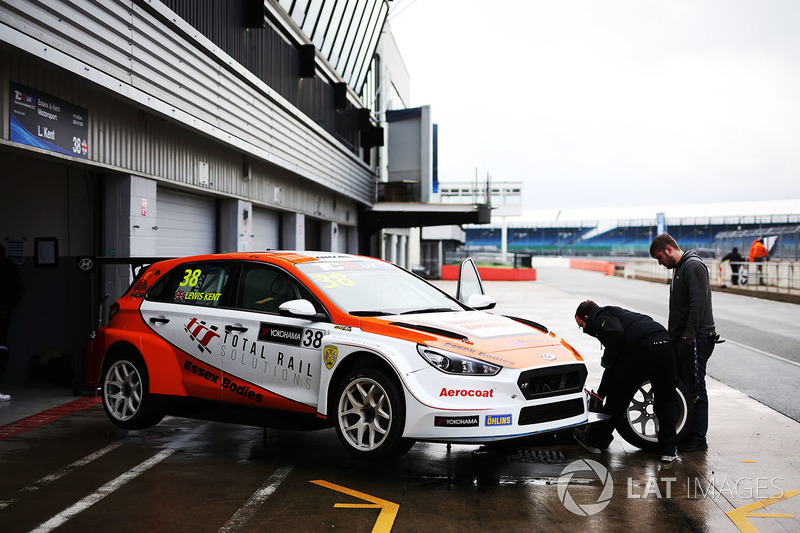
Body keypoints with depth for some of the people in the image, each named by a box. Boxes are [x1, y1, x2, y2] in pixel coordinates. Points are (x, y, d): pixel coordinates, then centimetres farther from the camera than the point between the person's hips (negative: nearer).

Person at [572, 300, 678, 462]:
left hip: (642, 350, -8)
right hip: (665, 345, 8)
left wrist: (606, 361, 2)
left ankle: (594, 440, 21)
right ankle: (668, 451, 15)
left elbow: (616, 336, -16)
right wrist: (600, 394, 44)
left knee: (618, 398, 7)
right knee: (666, 400, 17)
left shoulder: (601, 318, 10)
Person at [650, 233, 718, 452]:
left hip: (696, 339, -10)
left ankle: (698, 440, 2)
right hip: (681, 339, 10)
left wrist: (690, 334, -24)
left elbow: (698, 303, -22)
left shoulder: (693, 266, -13)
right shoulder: (679, 268, 19)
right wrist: (673, 334, 21)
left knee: (695, 389, -5)